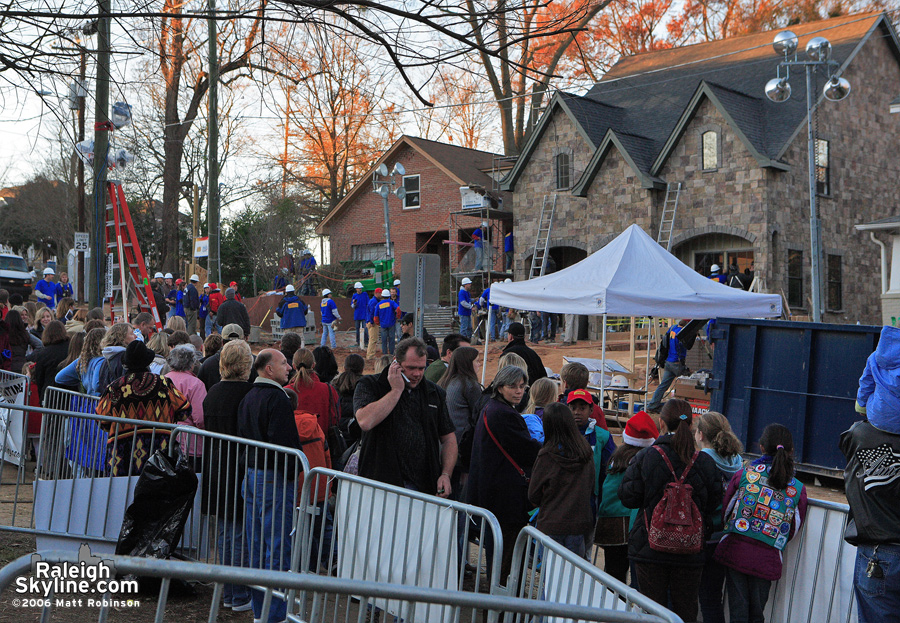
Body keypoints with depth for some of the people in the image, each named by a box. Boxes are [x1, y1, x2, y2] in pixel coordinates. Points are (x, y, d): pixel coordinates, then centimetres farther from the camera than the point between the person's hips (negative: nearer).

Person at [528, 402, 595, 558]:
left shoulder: (547, 455, -12)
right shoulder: (586, 451, -1)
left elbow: (533, 495, -4)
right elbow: (591, 488, 9)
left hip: (552, 524, -3)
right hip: (581, 523, 3)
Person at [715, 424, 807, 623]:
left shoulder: (743, 475, -3)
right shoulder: (798, 489, 0)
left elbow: (725, 509, 6)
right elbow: (792, 531, 8)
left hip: (735, 550, -1)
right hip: (767, 559, 1)